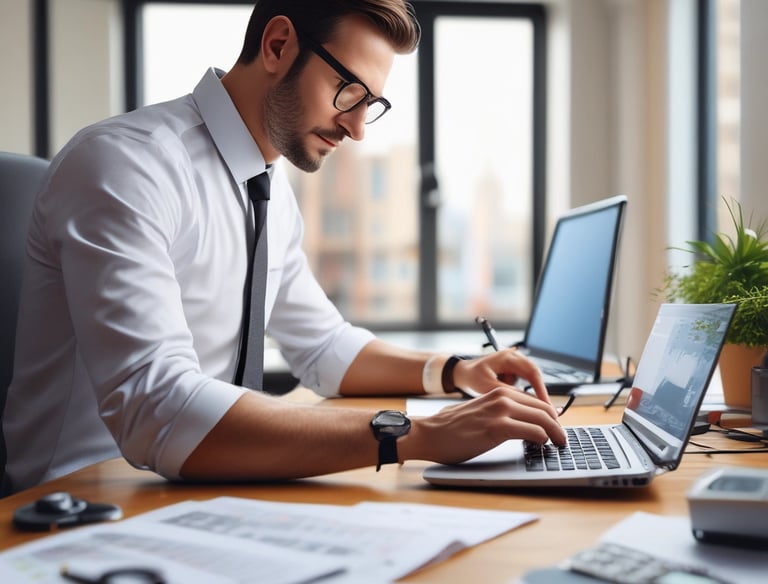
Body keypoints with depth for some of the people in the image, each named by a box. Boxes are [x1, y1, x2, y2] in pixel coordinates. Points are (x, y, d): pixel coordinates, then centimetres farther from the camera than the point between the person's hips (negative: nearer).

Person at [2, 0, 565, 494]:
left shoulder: (274, 189, 6)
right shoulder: (124, 165, -19)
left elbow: (323, 345, 17)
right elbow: (157, 413, -31)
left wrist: (457, 371, 1)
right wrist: (415, 436, -33)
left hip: (191, 494, 7)